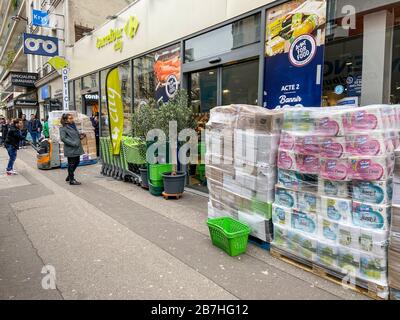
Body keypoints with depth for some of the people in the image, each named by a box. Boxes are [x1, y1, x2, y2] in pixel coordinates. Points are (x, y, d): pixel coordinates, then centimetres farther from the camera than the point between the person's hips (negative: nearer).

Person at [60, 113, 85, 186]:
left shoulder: (73, 125, 14)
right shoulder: (63, 128, -8)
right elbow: (63, 138, -17)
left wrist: (81, 136, 3)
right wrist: (73, 143, -21)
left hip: (77, 148, 8)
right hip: (70, 149, -8)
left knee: (76, 162, 16)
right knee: (71, 164, 1)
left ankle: (69, 177, 33)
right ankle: (71, 180, 13)